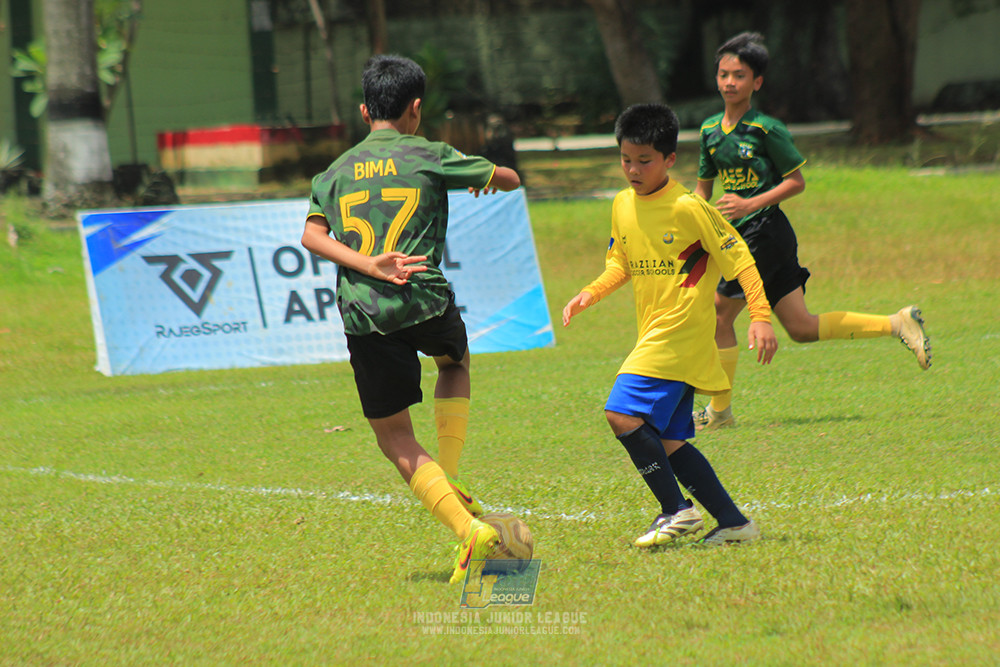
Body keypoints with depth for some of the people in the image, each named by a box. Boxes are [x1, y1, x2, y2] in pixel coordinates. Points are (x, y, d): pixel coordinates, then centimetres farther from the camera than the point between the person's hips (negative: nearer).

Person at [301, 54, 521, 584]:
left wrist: (371, 267, -12)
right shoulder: (429, 157, 5)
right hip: (428, 303, -1)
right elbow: (510, 180, 13)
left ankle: (468, 529, -9)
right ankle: (449, 477, 18)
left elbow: (312, 236, -2)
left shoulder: (336, 172, 14)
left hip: (363, 316, 1)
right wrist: (483, 177, 36)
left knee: (394, 436, 9)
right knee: (456, 361, 34)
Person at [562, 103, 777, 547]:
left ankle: (676, 509, -8)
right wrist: (590, 294, 7)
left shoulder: (688, 208, -13)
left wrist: (760, 317, -13)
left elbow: (738, 257, -9)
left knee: (623, 414, -18)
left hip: (681, 333, -8)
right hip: (654, 336, 8)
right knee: (667, 439, 7)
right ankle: (733, 522, 13)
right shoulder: (622, 206, 9)